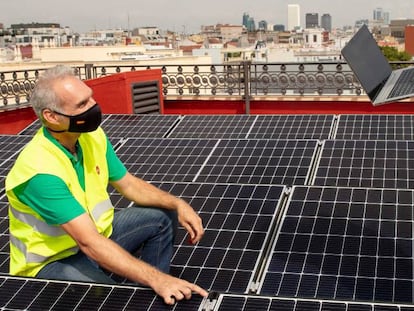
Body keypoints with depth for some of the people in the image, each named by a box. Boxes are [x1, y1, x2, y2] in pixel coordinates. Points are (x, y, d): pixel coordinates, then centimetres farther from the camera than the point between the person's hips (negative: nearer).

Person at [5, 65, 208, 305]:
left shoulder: (92, 135, -7)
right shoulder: (40, 170, -32)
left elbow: (129, 184, 5)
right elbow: (89, 242, -38)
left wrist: (178, 204, -10)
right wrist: (157, 278, -44)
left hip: (95, 232, 8)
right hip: (53, 260, -8)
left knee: (163, 217, 2)